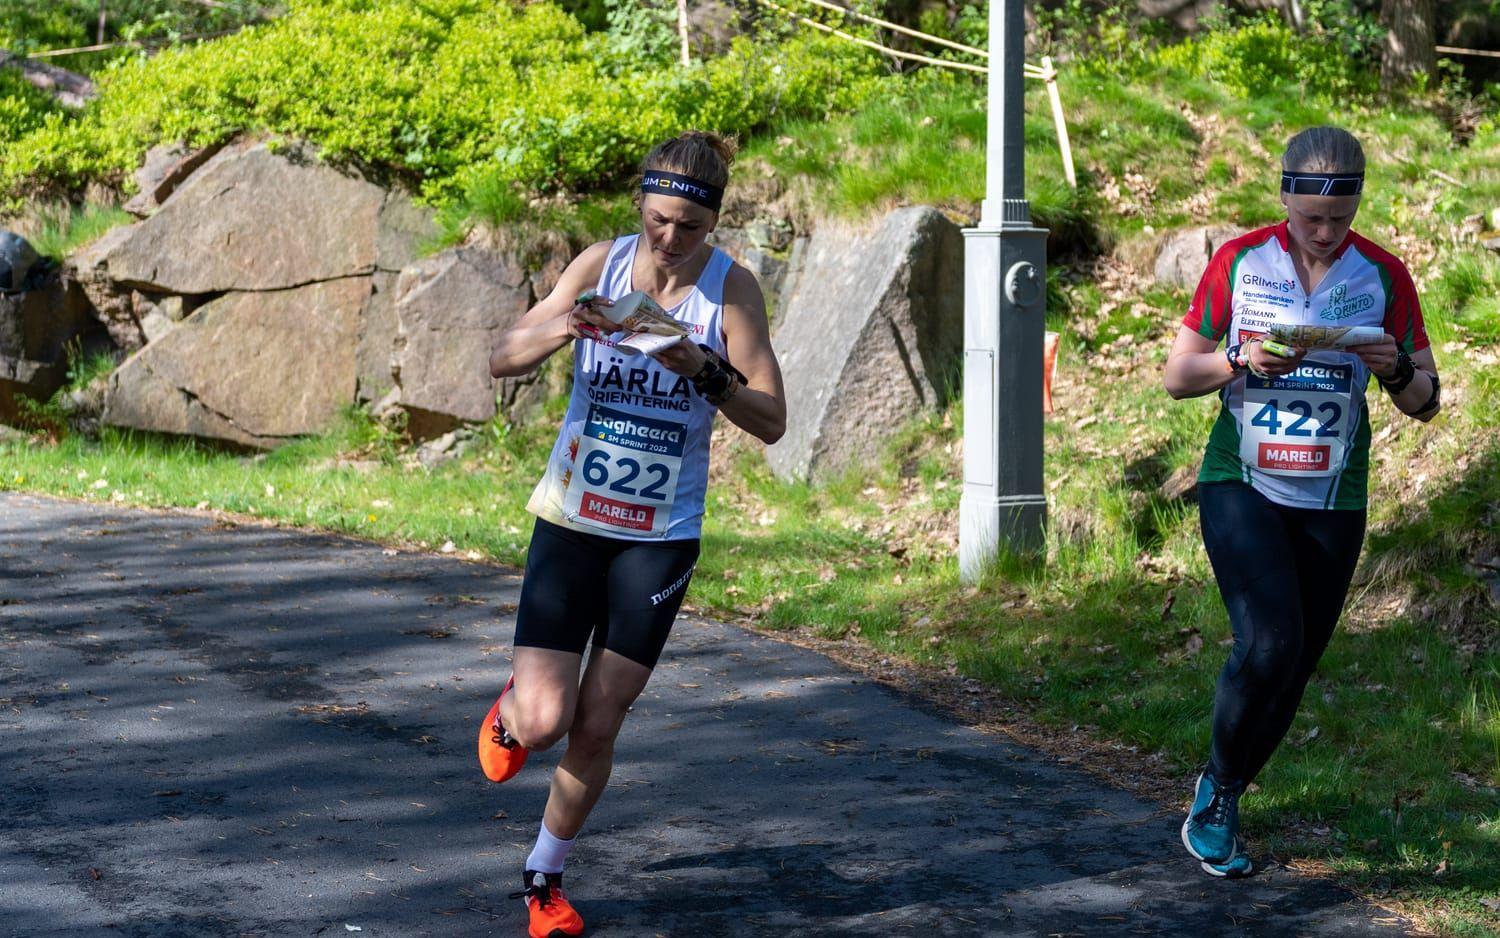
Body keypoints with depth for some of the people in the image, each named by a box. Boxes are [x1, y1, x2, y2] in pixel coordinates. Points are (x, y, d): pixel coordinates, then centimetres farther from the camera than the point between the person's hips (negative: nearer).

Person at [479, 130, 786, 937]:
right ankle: (511, 708, 29)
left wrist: (705, 371, -28)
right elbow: (502, 360, -4)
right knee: (541, 722, -9)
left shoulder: (731, 289, -8)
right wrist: (564, 327, -23)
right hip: (572, 518, 0)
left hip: (660, 538, 0)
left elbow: (771, 422, -11)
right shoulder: (602, 265, -5)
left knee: (595, 729, 3)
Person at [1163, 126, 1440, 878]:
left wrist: (1397, 371, -19)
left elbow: (1424, 405, 5)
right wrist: (1244, 362, -18)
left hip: (1331, 503, 3)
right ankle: (1215, 786, 1)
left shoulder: (1383, 276, 0)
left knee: (1293, 672, 5)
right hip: (1241, 485, -2)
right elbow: (1177, 376, 2)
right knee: (1269, 645, -21)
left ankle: (1219, 805, 26)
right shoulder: (1239, 262, -3)